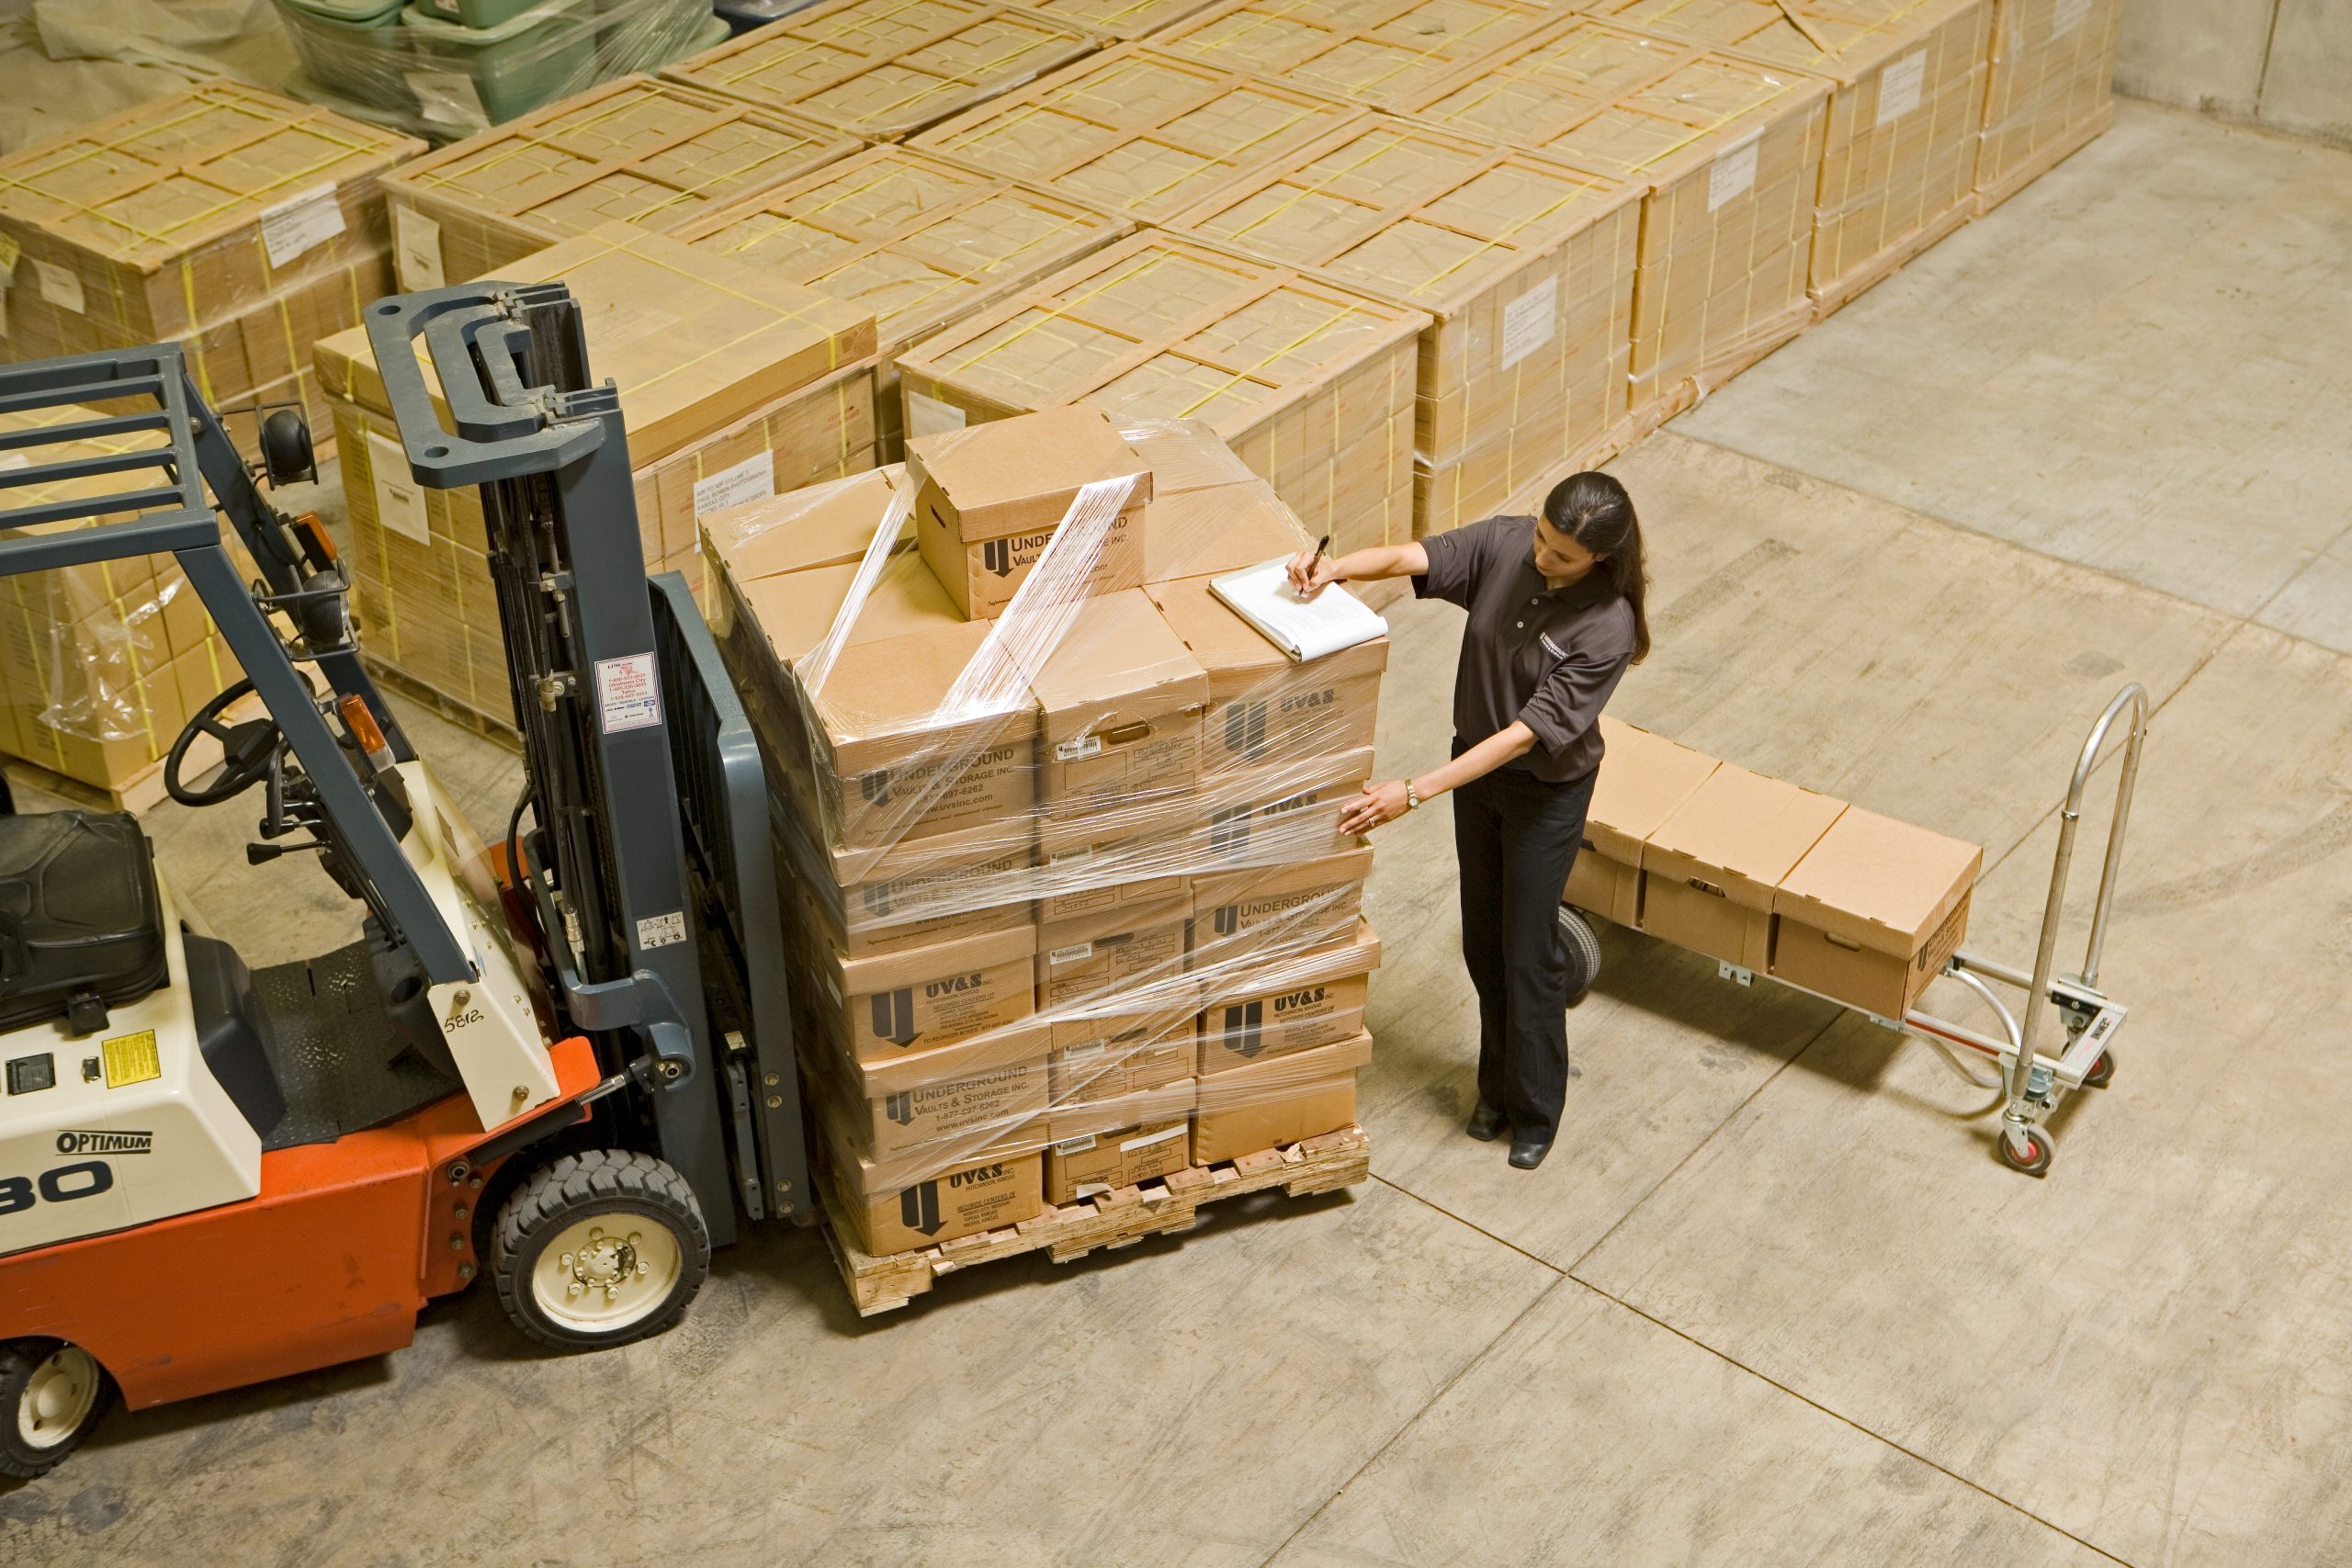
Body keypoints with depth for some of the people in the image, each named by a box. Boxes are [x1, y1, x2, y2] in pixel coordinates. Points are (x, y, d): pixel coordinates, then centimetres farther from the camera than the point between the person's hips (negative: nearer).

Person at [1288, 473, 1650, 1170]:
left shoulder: (1606, 629, -30)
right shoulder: (1505, 544, -16)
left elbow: (1528, 732, -32)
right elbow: (1416, 557, -25)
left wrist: (1415, 792, -36)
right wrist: (1337, 567, -48)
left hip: (1548, 791, -5)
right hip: (1476, 761, 5)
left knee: (1527, 954, 6)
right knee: (1482, 942, 18)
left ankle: (1536, 1111, 28)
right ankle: (1498, 1085, 40)